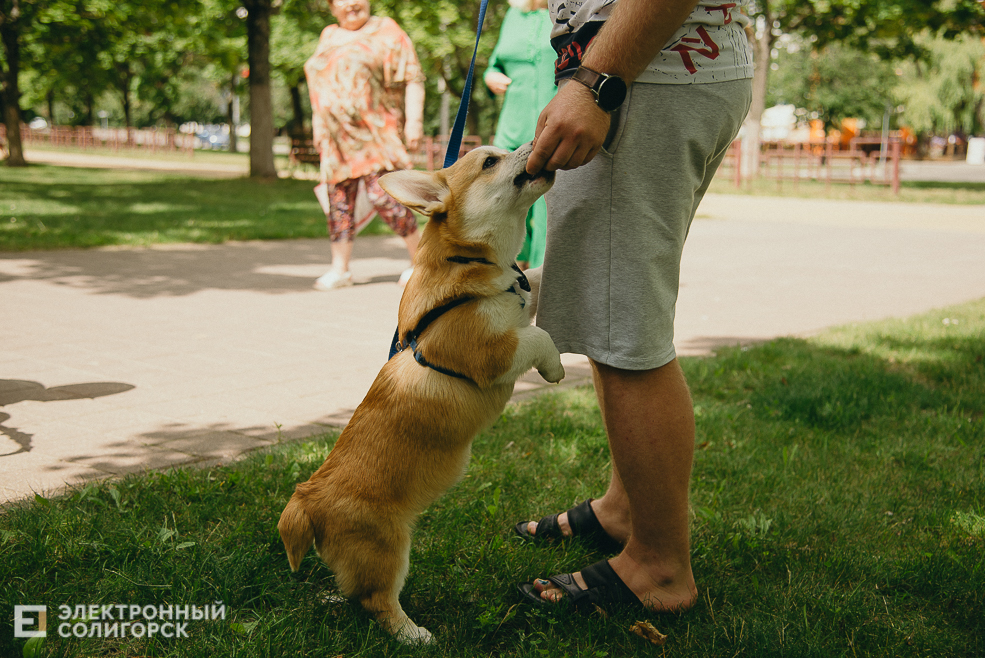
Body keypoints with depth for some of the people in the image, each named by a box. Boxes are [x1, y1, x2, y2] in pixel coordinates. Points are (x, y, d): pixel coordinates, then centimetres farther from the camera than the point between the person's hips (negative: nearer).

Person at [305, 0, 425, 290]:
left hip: (374, 132, -6)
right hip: (337, 135, 6)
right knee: (339, 199, 3)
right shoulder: (328, 37, 17)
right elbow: (320, 85, 25)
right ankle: (340, 269, 10)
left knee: (382, 194, -13)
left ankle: (421, 258, 2)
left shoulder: (386, 32, 0)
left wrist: (415, 120, -13)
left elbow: (413, 78, -5)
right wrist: (318, 122, 18)